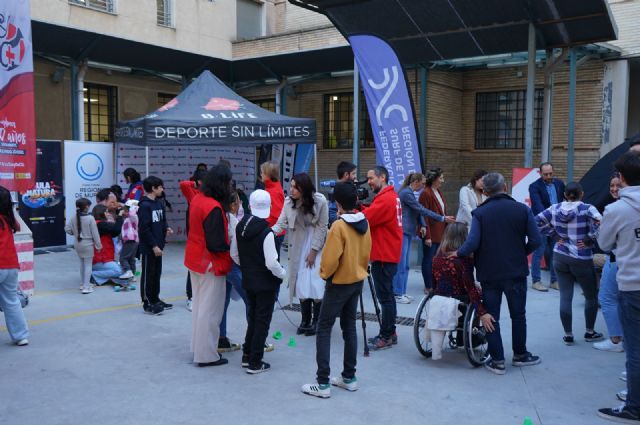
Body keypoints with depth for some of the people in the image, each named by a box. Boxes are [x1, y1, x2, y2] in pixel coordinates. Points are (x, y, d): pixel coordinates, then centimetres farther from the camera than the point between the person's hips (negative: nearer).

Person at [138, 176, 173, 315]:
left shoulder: (159, 204, 9)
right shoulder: (144, 205, -16)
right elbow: (144, 228, -19)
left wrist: (166, 228, -3)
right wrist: (154, 245, -19)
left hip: (157, 245, 8)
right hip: (148, 247, -8)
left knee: (157, 273, 16)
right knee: (148, 274, 2)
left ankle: (155, 299, 27)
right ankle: (147, 303, 11)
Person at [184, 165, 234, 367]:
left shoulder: (197, 199, 2)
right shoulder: (214, 208, -26)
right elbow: (216, 244, -26)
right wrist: (232, 245, -8)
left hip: (196, 260, 9)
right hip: (211, 264, -9)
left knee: (199, 305, 20)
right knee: (210, 310, 2)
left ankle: (198, 346, 31)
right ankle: (207, 355, 12)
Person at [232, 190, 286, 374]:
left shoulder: (240, 227, 0)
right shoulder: (266, 232, -22)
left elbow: (234, 254, 9)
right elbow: (271, 263, -24)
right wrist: (284, 275, -7)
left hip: (248, 281, 7)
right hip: (266, 284, -7)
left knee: (252, 318, 21)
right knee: (262, 322, 5)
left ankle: (247, 355, 30)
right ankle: (255, 363, 11)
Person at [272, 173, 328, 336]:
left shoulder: (320, 201, -17)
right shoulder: (289, 201, -9)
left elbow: (322, 227, -12)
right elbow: (282, 223, -9)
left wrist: (313, 251, -12)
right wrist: (271, 231, -30)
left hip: (317, 246, -3)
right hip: (299, 247, 3)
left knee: (316, 283, -5)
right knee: (301, 283, 2)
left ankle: (316, 321, 9)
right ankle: (305, 320, 16)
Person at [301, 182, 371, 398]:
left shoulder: (339, 226, -22)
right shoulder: (364, 223, 0)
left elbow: (330, 259, -20)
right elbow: (366, 253, 8)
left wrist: (324, 273, -2)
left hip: (339, 283, -7)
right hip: (358, 281, 7)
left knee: (324, 329, -1)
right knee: (349, 327, 15)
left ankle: (323, 383, -1)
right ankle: (349, 377, 22)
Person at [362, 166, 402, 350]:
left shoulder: (385, 199, -17)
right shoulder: (392, 196, 15)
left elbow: (366, 219, -21)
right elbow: (373, 215, 11)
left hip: (383, 256, -10)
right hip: (389, 254, 10)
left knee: (384, 296, -5)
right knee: (387, 295, 15)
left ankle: (386, 336, 1)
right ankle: (390, 333, 23)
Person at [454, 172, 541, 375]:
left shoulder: (479, 213, -8)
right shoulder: (522, 209, -4)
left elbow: (472, 243, -18)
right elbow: (535, 240, -7)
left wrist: (458, 253, 0)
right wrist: (520, 253, 10)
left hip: (489, 273, -1)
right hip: (516, 272, 1)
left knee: (490, 317, 9)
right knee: (518, 314, 17)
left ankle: (497, 360, 10)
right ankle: (520, 355, 29)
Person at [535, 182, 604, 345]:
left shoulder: (555, 209, -1)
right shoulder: (587, 209, -14)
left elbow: (537, 221, 2)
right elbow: (600, 224, -28)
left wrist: (554, 236, 3)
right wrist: (589, 240, -13)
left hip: (560, 258, 3)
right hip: (582, 260, -3)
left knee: (565, 297, 7)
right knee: (591, 296, 17)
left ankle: (568, 335, 12)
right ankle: (590, 333, 27)